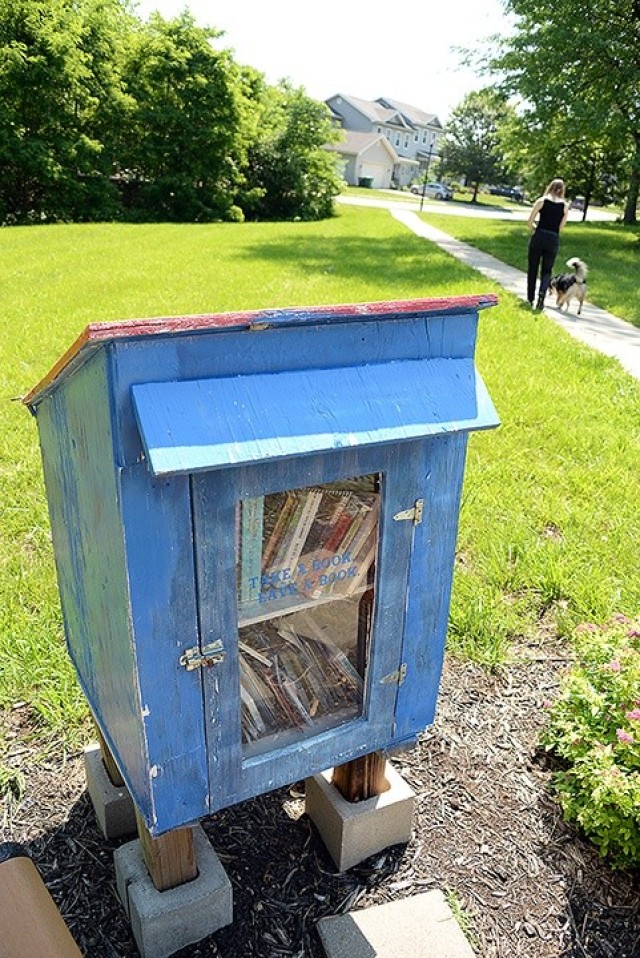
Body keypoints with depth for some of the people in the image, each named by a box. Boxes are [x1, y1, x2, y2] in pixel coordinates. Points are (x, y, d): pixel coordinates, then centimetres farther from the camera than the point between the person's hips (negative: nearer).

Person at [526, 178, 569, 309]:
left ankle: (530, 299, 17)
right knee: (547, 271, 11)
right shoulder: (565, 205, 5)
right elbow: (560, 226, 3)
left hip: (539, 237, -1)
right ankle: (542, 292, -15)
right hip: (553, 240, 1)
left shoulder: (542, 200, 0)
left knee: (532, 268, 13)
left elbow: (530, 223, -2)